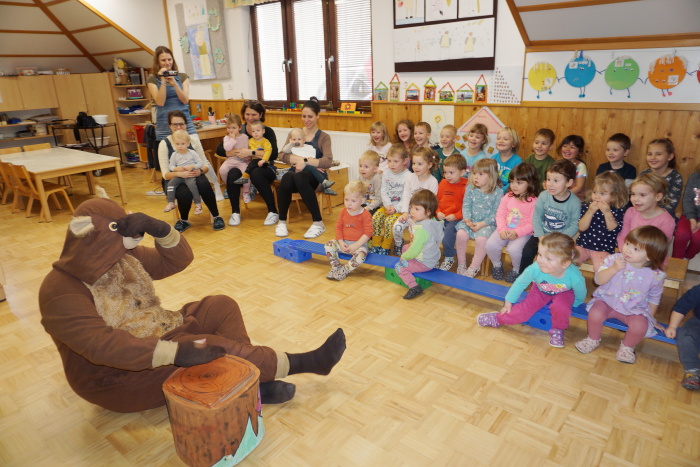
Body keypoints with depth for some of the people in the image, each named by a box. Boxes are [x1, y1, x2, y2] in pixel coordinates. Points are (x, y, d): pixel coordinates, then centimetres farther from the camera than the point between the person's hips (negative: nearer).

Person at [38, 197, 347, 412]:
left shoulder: (123, 258, -1)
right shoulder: (61, 291, -23)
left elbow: (178, 260, -3)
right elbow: (102, 344, -35)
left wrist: (158, 228, -25)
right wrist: (175, 351, -43)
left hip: (159, 334, 8)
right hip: (117, 375, -8)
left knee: (221, 307, -10)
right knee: (211, 348, -26)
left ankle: (253, 381, -16)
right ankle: (307, 362, -15)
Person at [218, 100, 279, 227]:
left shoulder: (267, 132, -2)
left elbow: (273, 154, -18)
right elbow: (219, 150, -1)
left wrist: (250, 152, -25)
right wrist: (235, 152, -20)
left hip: (264, 169, -2)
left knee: (256, 173, -36)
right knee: (233, 173, -30)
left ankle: (273, 212, -23)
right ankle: (235, 212, -15)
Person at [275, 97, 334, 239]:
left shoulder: (323, 137, 6)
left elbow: (328, 162, -10)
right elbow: (282, 155, 0)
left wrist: (306, 161, -21)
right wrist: (299, 159, -17)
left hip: (315, 176, -2)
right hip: (296, 173, 2)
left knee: (299, 177, -39)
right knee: (287, 178, -35)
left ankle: (318, 223, -28)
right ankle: (282, 221, -18)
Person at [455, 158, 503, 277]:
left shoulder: (498, 192, -5)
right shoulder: (470, 189, 7)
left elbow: (496, 213, -8)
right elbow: (466, 205, 5)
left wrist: (483, 223, -18)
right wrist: (467, 219, -13)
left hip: (487, 223, -3)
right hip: (470, 221, 4)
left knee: (481, 238, -31)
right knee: (461, 234, -25)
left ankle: (474, 267, -11)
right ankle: (461, 264, -5)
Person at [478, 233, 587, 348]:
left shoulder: (575, 277, -41)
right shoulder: (534, 269, -39)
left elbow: (580, 295, -15)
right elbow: (520, 283, -18)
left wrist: (575, 304, 5)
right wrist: (508, 302, -6)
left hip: (564, 294, -1)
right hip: (540, 291, 1)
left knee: (560, 307, -30)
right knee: (524, 310, -12)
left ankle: (557, 330, 0)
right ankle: (497, 318, 12)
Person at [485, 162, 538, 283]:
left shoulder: (533, 201, -8)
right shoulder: (507, 197, 7)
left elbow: (532, 224, -10)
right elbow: (500, 214, 5)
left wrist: (517, 233, -22)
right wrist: (502, 229, -12)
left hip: (523, 233, -4)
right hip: (505, 230, 4)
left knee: (514, 249, -31)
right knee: (490, 245, -19)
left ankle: (516, 270, 3)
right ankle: (497, 265, 12)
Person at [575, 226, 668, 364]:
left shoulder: (655, 275, -11)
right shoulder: (614, 259, -13)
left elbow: (654, 298, 5)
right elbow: (599, 280, -16)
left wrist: (649, 317, 7)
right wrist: (613, 269, -30)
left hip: (634, 310, 0)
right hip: (607, 301, 0)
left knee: (640, 326, -28)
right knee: (595, 314, -27)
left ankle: (627, 347, 7)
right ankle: (593, 339, 5)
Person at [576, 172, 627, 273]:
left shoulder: (618, 211, -1)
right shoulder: (586, 207, 2)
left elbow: (614, 230, -14)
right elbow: (581, 227, -8)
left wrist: (607, 212, -21)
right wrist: (590, 211, -19)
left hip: (603, 250, -2)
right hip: (583, 245, 2)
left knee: (600, 268, -28)